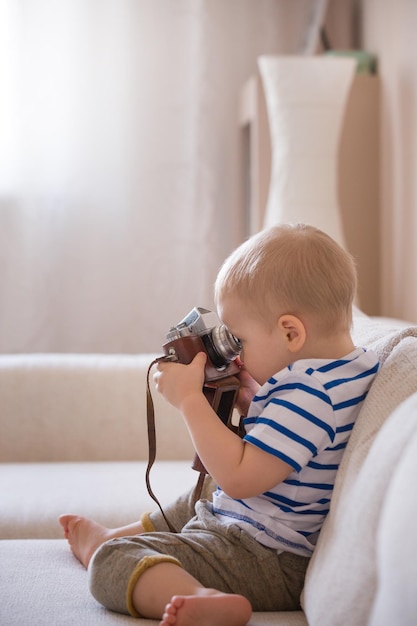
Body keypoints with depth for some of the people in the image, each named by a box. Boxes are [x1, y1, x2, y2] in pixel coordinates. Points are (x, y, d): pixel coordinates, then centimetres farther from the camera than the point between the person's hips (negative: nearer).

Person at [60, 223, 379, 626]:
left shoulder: (306, 393, -28)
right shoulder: (363, 364, 4)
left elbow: (238, 478, -30)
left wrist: (188, 397, -23)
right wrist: (250, 404, 3)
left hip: (264, 559, -11)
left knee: (114, 561, -21)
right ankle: (108, 538, 52)